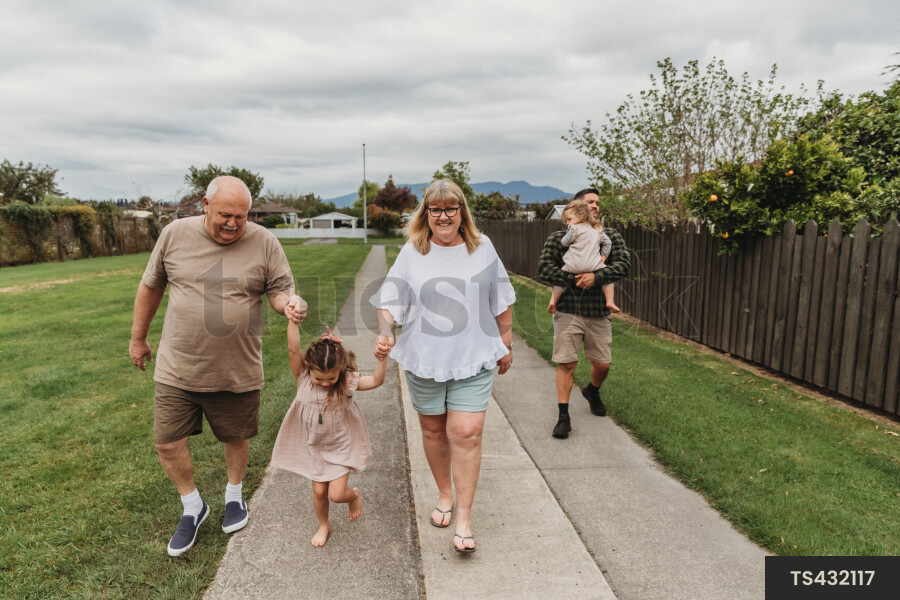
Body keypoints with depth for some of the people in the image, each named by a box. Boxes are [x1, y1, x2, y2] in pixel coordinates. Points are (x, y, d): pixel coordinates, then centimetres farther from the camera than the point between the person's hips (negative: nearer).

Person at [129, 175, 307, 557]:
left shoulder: (264, 243, -7)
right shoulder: (175, 234, -4)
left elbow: (280, 291, -3)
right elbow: (150, 287, 8)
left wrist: (290, 304, -28)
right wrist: (138, 338, 16)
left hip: (238, 372, -1)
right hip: (178, 368, 1)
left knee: (237, 437, 16)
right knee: (168, 443, 6)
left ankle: (234, 495, 46)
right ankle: (193, 507, 33)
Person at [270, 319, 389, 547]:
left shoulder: (347, 382, -18)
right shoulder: (303, 378, -16)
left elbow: (376, 381, -28)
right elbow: (293, 350, -29)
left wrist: (381, 359, -45)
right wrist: (293, 320, -40)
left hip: (340, 448, -2)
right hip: (314, 447, 2)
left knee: (336, 493, -4)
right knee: (319, 491, 10)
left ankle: (354, 495, 33)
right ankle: (323, 525, 40)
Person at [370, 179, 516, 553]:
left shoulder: (482, 248, 4)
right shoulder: (412, 252, 1)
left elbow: (501, 301, 11)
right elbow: (389, 301, 0)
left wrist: (506, 344, 13)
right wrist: (385, 333, -17)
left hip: (473, 358, -1)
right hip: (424, 358, 1)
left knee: (466, 433, -6)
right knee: (433, 429, 13)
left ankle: (463, 518, 7)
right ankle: (444, 496, 37)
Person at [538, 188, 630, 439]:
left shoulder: (611, 236, 7)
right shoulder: (558, 237, 2)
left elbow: (624, 263, -6)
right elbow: (544, 268, -7)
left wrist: (596, 276, -20)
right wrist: (574, 280, -14)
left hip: (598, 312, 3)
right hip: (568, 311, -2)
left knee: (602, 364, 11)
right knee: (566, 364, -4)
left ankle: (592, 391, 44)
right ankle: (563, 417, 6)